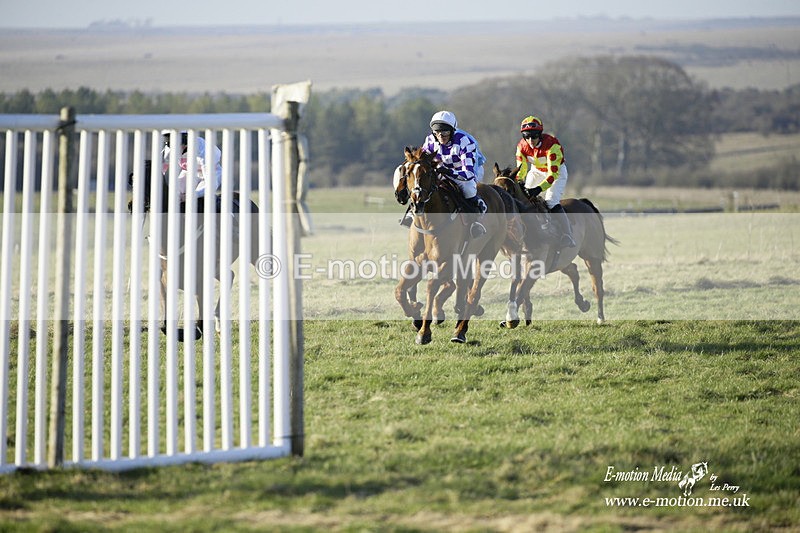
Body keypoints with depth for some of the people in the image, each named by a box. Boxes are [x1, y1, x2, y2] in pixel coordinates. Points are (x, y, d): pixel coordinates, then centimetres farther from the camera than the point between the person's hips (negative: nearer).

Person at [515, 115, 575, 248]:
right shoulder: (522, 146, -17)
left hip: (557, 172, -6)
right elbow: (521, 169, -11)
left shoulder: (552, 145, -35)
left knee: (551, 201, -24)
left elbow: (553, 173, -38)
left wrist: (539, 189, -51)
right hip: (536, 171, 6)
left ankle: (568, 237, -21)